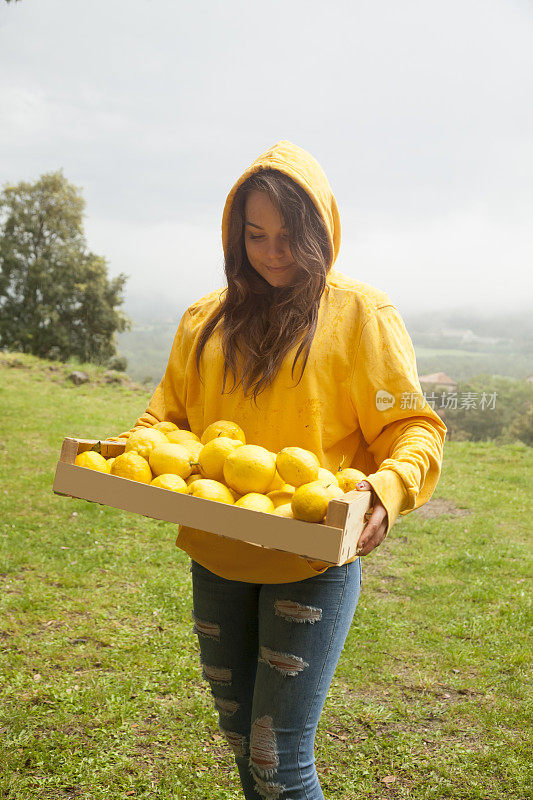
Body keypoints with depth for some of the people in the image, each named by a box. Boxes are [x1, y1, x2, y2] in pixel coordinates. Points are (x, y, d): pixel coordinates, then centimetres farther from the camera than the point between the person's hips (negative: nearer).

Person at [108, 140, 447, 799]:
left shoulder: (360, 312, -4)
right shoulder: (205, 320, 9)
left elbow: (414, 428, -6)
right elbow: (170, 416, 15)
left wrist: (389, 487, -27)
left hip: (313, 561, -4)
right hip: (217, 559, 5)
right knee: (238, 737, 18)